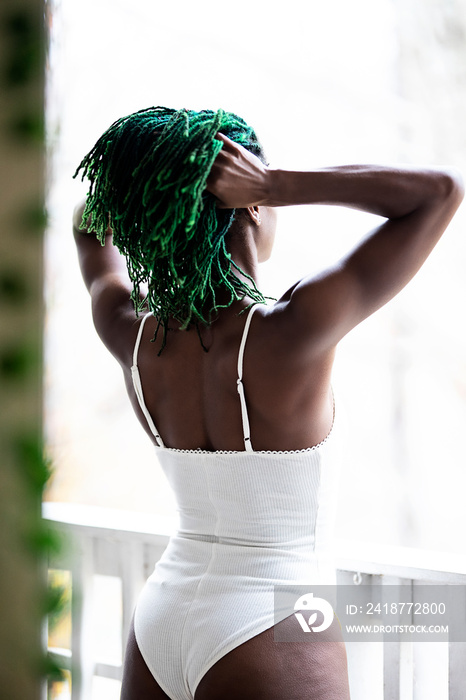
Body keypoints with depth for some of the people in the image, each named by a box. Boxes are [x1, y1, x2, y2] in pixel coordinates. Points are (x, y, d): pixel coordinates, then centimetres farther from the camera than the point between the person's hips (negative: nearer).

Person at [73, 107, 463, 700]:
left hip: (157, 625, 6)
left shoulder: (133, 335, -6)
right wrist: (279, 185, -20)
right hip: (270, 632, -5)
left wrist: (150, 182, -3)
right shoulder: (290, 333, -22)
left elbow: (88, 225, 18)